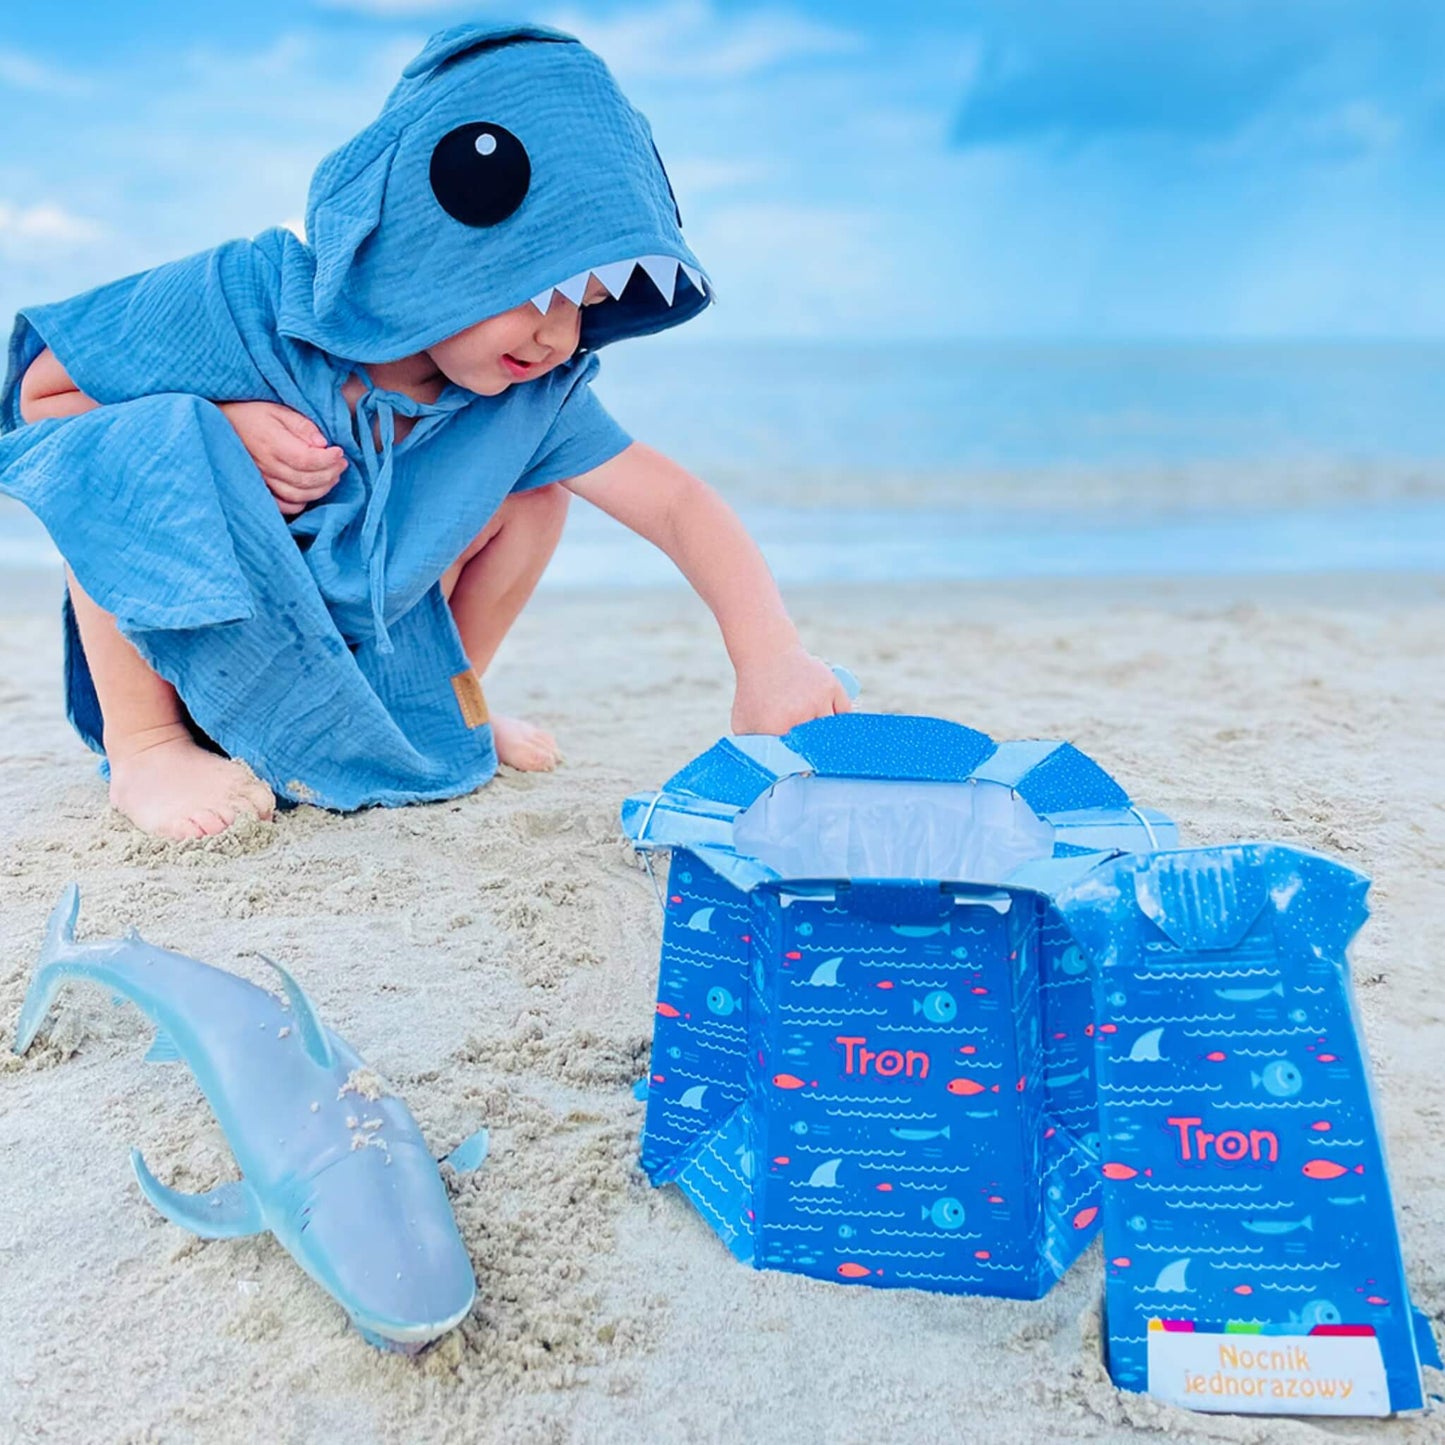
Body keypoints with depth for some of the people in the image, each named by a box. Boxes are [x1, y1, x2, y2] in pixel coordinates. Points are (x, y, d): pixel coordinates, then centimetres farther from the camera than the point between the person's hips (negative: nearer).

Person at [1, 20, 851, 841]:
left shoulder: (534, 399, -15)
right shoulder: (234, 305, -26)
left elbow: (678, 503, -17)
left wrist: (771, 654, -32)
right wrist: (222, 431, -32)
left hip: (359, 649, 4)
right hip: (178, 645, -4)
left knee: (539, 483, -6)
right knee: (151, 437, -34)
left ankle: (455, 698, 14)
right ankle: (143, 743, -14)